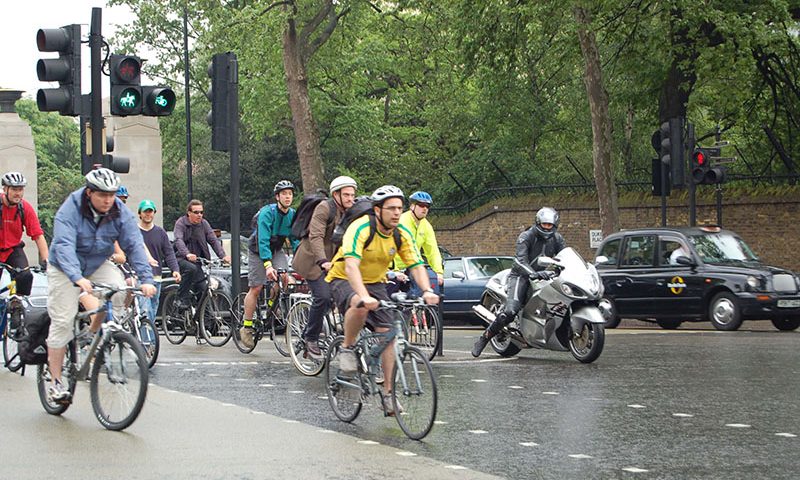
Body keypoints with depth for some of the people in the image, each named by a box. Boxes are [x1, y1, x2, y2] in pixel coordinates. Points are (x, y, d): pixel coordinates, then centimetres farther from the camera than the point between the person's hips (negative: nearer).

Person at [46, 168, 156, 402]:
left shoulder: (120, 213, -15)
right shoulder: (69, 212, -26)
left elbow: (134, 245, -20)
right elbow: (64, 246, -38)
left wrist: (146, 278, -34)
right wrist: (77, 278, -55)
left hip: (98, 265, 3)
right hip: (65, 269, -3)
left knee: (118, 290, -26)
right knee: (62, 322, -8)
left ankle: (92, 335, -3)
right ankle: (55, 382, 2)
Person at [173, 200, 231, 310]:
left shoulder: (204, 224, 5)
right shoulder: (181, 223, -7)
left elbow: (214, 240, -3)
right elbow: (178, 240, -24)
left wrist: (223, 256, -21)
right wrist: (187, 254, -44)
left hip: (197, 260, 5)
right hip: (182, 259, -4)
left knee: (202, 288, -7)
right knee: (191, 268, -35)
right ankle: (182, 298, -22)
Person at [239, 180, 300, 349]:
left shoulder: (293, 215, -9)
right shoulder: (267, 212, -27)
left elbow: (295, 240, -5)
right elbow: (263, 240, -35)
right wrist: (267, 265, -45)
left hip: (276, 250, 5)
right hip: (258, 251, -5)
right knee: (256, 288, -8)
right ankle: (246, 327, 1)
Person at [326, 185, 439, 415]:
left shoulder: (402, 234, -11)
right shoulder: (360, 229, -28)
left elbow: (417, 265, -16)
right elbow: (351, 266, -41)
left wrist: (427, 291, -37)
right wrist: (364, 296, -56)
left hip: (375, 283, 5)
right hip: (344, 279, -5)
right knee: (360, 307, -39)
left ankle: (389, 393, 0)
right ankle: (347, 349, -13)